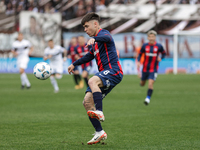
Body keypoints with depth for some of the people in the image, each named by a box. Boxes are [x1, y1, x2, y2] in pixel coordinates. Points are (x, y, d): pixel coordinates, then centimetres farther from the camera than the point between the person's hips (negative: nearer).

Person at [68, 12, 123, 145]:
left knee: (92, 81, -37)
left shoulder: (104, 33, -6)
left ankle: (99, 113, -45)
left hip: (113, 71, -10)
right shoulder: (94, 43, 23)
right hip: (104, 74, 10)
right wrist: (74, 64, 47)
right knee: (87, 102, 1)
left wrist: (93, 39, -52)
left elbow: (106, 38, -32)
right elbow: (89, 56, 40)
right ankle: (100, 133, 4)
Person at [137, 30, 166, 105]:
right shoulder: (145, 46, -3)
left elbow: (164, 53, 10)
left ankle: (148, 98, -8)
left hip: (153, 69, -2)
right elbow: (140, 54, 10)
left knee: (150, 83, -19)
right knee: (142, 84, 16)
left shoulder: (159, 46, -6)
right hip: (145, 68, 2)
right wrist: (138, 62, -6)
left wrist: (161, 58, -10)